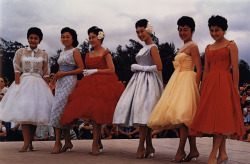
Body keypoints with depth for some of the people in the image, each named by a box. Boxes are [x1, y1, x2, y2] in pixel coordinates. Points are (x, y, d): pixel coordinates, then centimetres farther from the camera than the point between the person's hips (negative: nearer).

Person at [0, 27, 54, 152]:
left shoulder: (44, 55, 9)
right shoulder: (20, 52, 8)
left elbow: (46, 74, 7)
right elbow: (17, 70, 2)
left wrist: (45, 89, -2)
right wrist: (17, 86, -9)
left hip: (38, 84, 1)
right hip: (24, 82, -1)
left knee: (35, 114, 1)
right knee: (23, 112, -10)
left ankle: (30, 142, 9)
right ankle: (26, 143, -13)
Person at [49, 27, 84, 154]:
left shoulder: (75, 51, -3)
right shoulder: (61, 53, 20)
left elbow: (81, 68, -9)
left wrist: (64, 73, -14)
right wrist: (58, 75, 11)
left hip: (69, 81, -8)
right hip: (60, 82, 8)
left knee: (57, 109, -14)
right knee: (63, 110, 4)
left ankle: (57, 142, -12)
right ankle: (67, 142, 9)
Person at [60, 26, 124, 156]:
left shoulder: (105, 53, 0)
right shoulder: (88, 55, 19)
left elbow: (111, 70, -9)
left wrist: (95, 71, -11)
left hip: (102, 85, -6)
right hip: (89, 85, 6)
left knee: (97, 113, -12)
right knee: (93, 114, 1)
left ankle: (95, 143, -8)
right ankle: (98, 142, 11)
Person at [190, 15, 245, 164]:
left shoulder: (231, 45, 1)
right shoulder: (209, 48, 17)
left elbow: (235, 68, -4)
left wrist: (236, 88, -11)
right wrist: (202, 89, 12)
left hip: (224, 83, -6)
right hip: (210, 83, 6)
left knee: (221, 117, -9)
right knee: (212, 117, 4)